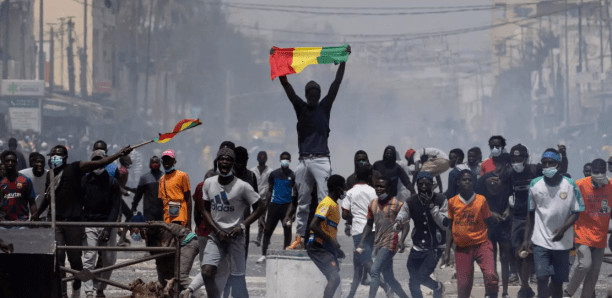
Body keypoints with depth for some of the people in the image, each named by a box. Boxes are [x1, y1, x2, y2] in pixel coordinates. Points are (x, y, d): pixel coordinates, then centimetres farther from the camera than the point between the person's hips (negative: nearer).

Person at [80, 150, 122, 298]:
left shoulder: (112, 182, 5)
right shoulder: (85, 181, 6)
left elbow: (115, 206, 0)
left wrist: (108, 227, -12)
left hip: (108, 225, 1)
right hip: (89, 225, -1)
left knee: (109, 261, 3)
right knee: (89, 259, -12)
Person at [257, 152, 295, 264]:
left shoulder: (292, 176, 3)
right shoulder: (274, 174, 9)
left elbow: (295, 193, 6)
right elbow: (270, 190, 14)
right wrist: (265, 204, 7)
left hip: (287, 205, -1)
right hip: (274, 204, 1)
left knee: (287, 229, 1)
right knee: (268, 229, -2)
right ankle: (263, 254, 0)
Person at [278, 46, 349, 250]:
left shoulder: (324, 107, 8)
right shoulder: (300, 108, 11)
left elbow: (336, 84, 3)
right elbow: (287, 87, 4)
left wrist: (343, 61, -3)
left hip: (321, 160, -3)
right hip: (304, 160, 3)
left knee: (324, 199, -11)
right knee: (302, 202, 7)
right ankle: (300, 238, 10)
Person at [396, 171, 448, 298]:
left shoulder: (440, 200, -9)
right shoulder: (411, 202, -3)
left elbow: (445, 225, -15)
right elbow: (397, 224, -6)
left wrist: (431, 206, -23)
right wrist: (398, 225, -31)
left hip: (435, 248, -3)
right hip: (418, 248, 3)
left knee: (422, 276, -19)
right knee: (413, 283, 3)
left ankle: (438, 287, 14)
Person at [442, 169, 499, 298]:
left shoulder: (481, 200, 1)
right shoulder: (452, 202, 5)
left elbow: (488, 224, 9)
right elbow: (451, 228, 13)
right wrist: (447, 252, 11)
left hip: (481, 244, -2)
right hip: (462, 248, 2)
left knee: (491, 276, -23)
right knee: (464, 285, 1)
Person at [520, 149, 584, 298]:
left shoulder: (570, 185, -3)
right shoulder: (535, 184, 2)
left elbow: (576, 212, -1)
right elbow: (530, 213, 10)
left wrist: (563, 228, -18)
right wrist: (527, 238, 7)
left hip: (562, 242, 0)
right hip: (540, 240, 0)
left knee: (558, 281, 6)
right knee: (542, 278, -13)